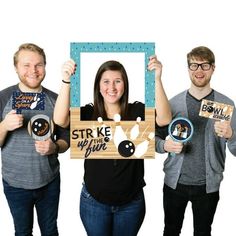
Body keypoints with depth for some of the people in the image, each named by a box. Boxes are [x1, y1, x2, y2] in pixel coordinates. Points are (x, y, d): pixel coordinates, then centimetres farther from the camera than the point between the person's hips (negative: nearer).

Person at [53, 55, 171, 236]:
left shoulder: (137, 111, -8)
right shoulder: (89, 113, -9)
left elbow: (164, 119, -25)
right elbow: (60, 120, -25)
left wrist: (157, 79, -35)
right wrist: (67, 81, -37)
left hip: (131, 202, 1)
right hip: (94, 202, 0)